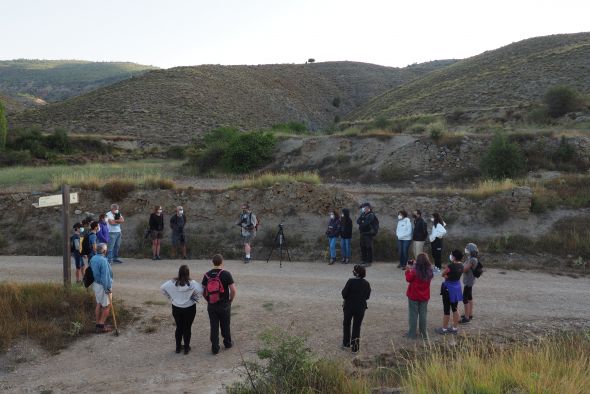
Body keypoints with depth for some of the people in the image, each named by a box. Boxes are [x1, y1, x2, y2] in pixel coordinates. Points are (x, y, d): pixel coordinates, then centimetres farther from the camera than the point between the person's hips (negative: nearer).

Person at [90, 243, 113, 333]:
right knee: (107, 306, 4)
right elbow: (104, 276, -24)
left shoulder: (93, 258, 3)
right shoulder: (103, 261, -24)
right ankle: (101, 326, 8)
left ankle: (98, 325, 24)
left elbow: (90, 271, 11)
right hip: (102, 286, -9)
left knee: (99, 304, 17)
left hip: (96, 284, 9)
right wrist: (107, 289, -18)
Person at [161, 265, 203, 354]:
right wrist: (194, 298, -12)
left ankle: (178, 347, 28)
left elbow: (162, 288, -7)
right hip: (189, 308, -3)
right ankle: (186, 348, 21)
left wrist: (170, 297, 1)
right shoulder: (191, 283, -18)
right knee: (187, 328, 11)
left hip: (176, 308, 3)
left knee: (178, 327, 18)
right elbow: (201, 290, -29)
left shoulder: (172, 282, -10)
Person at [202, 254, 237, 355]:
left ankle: (215, 348, 15)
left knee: (214, 327, 10)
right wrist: (230, 300, 1)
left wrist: (208, 300, 13)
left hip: (211, 306, 2)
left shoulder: (207, 275, -3)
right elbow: (233, 290, -15)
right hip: (224, 305, -2)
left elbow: (203, 291, 1)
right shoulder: (226, 274, -13)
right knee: (225, 326, 16)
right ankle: (227, 343, 33)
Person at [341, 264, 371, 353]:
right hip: (360, 308, 2)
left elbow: (344, 293, -16)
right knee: (357, 327, 10)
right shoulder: (366, 284, -7)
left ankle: (346, 343, 29)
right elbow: (367, 296, 1)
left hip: (349, 307, -2)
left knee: (346, 324, 19)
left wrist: (348, 298, 5)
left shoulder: (351, 281, -18)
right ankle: (355, 347, 13)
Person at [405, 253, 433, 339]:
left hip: (414, 296, -4)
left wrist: (408, 270, 3)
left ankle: (412, 334, 12)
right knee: (423, 314, 14)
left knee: (413, 314, 6)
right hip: (424, 296, 4)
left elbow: (408, 279, -9)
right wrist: (414, 267, 6)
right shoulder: (429, 271, -5)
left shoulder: (415, 271, -22)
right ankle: (424, 333, 20)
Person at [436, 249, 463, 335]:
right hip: (457, 288, 8)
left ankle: (444, 329, 14)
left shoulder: (451, 266, -24)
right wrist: (449, 276, -5)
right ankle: (454, 328, 24)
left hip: (449, 289, -8)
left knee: (446, 309, 4)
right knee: (454, 308, 16)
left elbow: (443, 274, -11)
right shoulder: (461, 266, 0)